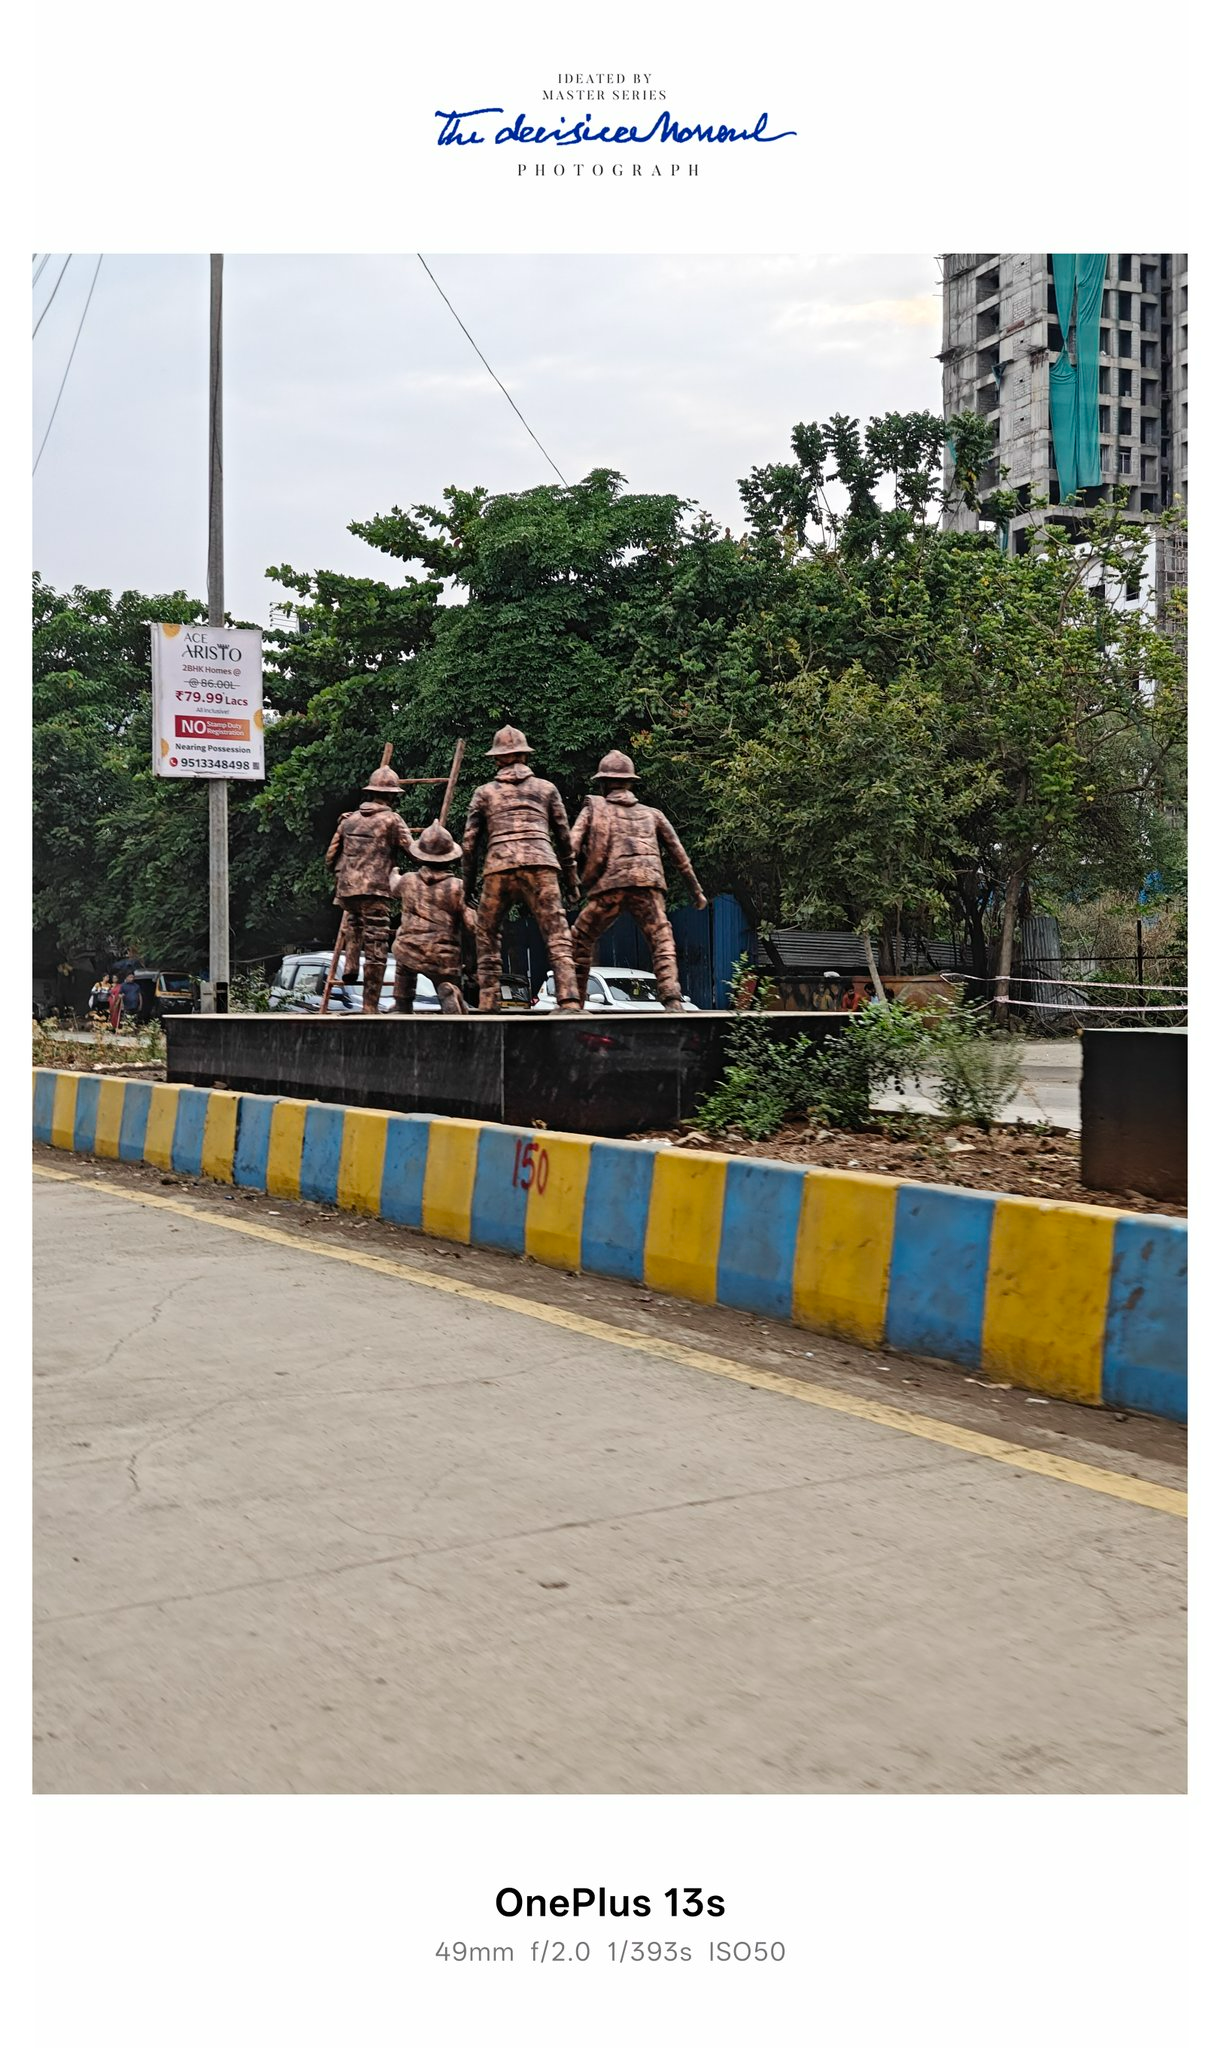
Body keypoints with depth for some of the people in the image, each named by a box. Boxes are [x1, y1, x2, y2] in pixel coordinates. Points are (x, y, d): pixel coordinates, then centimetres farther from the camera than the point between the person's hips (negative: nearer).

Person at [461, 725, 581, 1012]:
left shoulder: (485, 792, 17)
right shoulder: (547, 788, 18)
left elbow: (469, 841, 14)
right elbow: (564, 838, 17)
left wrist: (467, 882, 21)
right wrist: (571, 880, 22)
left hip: (498, 867, 0)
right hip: (540, 865, 0)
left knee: (486, 935, 13)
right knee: (557, 937, -5)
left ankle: (488, 1003, 7)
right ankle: (569, 1002, -19)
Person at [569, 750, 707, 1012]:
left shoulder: (593, 809, 20)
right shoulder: (651, 814, 26)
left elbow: (571, 847, 6)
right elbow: (678, 854, 25)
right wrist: (696, 891, 31)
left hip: (609, 887, -1)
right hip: (647, 885, 1)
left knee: (580, 939, 16)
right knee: (661, 942, -2)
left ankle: (574, 1002, 15)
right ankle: (672, 999, -25)